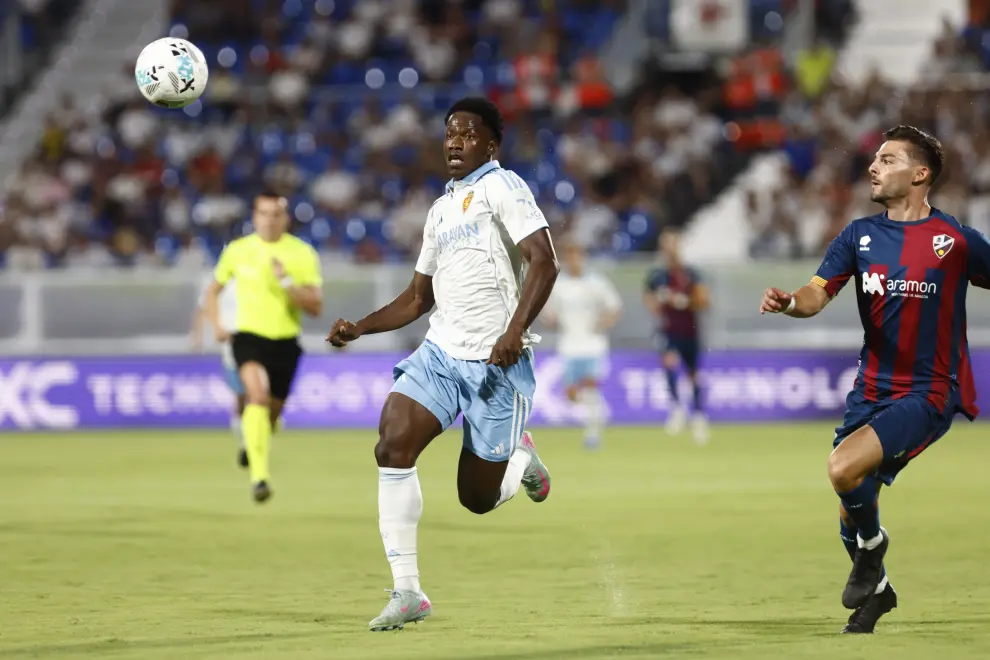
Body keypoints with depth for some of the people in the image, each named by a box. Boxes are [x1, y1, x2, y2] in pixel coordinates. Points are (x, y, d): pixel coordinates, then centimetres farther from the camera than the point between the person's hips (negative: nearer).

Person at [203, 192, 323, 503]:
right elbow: (213, 290, 18)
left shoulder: (302, 254, -3)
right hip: (249, 335, -2)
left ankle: (251, 441, 51)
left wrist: (287, 282, -22)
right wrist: (217, 325, 3)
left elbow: (316, 307, -9)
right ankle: (259, 475, -36)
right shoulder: (238, 250, 1)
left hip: (285, 341, 2)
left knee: (271, 413, 13)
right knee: (258, 392, -29)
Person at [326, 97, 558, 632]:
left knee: (478, 499, 1)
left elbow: (544, 261, -17)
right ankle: (407, 592, -15)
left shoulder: (501, 187, -5)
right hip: (439, 352, 6)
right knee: (392, 444, -19)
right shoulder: (440, 209, 18)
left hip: (494, 363, -6)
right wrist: (359, 328, 10)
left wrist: (515, 330, -29)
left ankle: (522, 458, 38)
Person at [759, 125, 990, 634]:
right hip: (871, 390, 5)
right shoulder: (861, 235, 4)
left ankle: (872, 544, 3)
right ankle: (875, 589, 38)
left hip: (927, 393, -5)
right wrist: (789, 302, -27)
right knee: (852, 511, 9)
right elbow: (818, 293, -4)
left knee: (844, 469, -27)